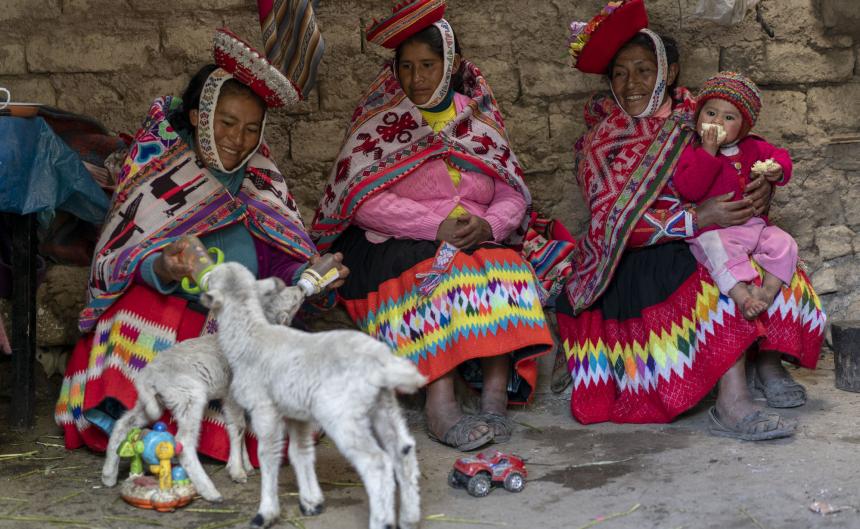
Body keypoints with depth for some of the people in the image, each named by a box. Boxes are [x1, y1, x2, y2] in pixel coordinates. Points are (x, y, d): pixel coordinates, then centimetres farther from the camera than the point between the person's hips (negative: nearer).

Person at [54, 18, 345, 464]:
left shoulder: (263, 183, 13)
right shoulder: (156, 170, 1)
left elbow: (281, 265, 7)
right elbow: (119, 262, -7)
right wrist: (164, 268, -29)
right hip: (162, 313, -3)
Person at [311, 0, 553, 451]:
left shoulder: (481, 120, 12)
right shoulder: (380, 122, 2)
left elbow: (514, 195, 6)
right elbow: (362, 199, -10)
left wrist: (487, 225, -17)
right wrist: (437, 226, -21)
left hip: (477, 245, 3)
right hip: (388, 247, -3)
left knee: (504, 268, -28)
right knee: (442, 270, -34)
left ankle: (496, 397, -34)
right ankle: (440, 405, -41)